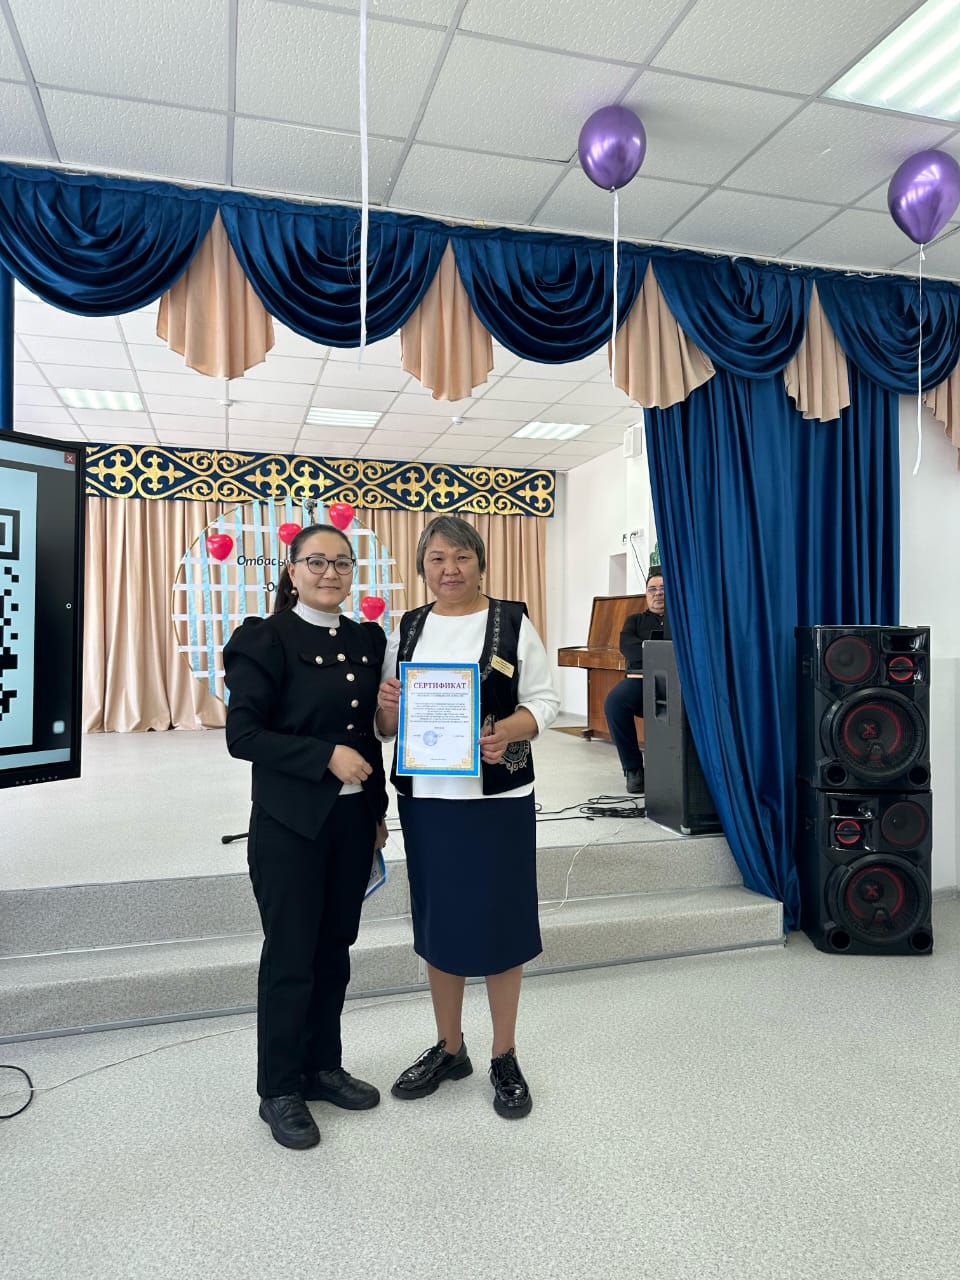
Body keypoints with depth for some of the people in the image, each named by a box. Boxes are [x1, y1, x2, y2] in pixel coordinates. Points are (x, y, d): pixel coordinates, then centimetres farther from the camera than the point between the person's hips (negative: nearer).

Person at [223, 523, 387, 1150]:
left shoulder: (367, 639, 8)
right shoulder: (267, 638, -9)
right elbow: (243, 734, -13)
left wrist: (379, 811, 13)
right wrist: (326, 756, -20)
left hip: (352, 819, 6)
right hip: (291, 824, -5)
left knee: (335, 949, 16)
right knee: (290, 956, 5)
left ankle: (323, 1066, 34)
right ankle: (280, 1090, 24)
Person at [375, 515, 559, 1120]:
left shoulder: (512, 622, -2)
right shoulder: (407, 629, 8)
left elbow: (544, 701, -5)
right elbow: (387, 724, 10)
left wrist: (507, 731, -24)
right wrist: (388, 704, -12)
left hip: (497, 796, -3)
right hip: (425, 797, 4)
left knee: (498, 923, 6)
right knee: (438, 922, 14)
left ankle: (505, 1058, 27)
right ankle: (449, 1048, 35)